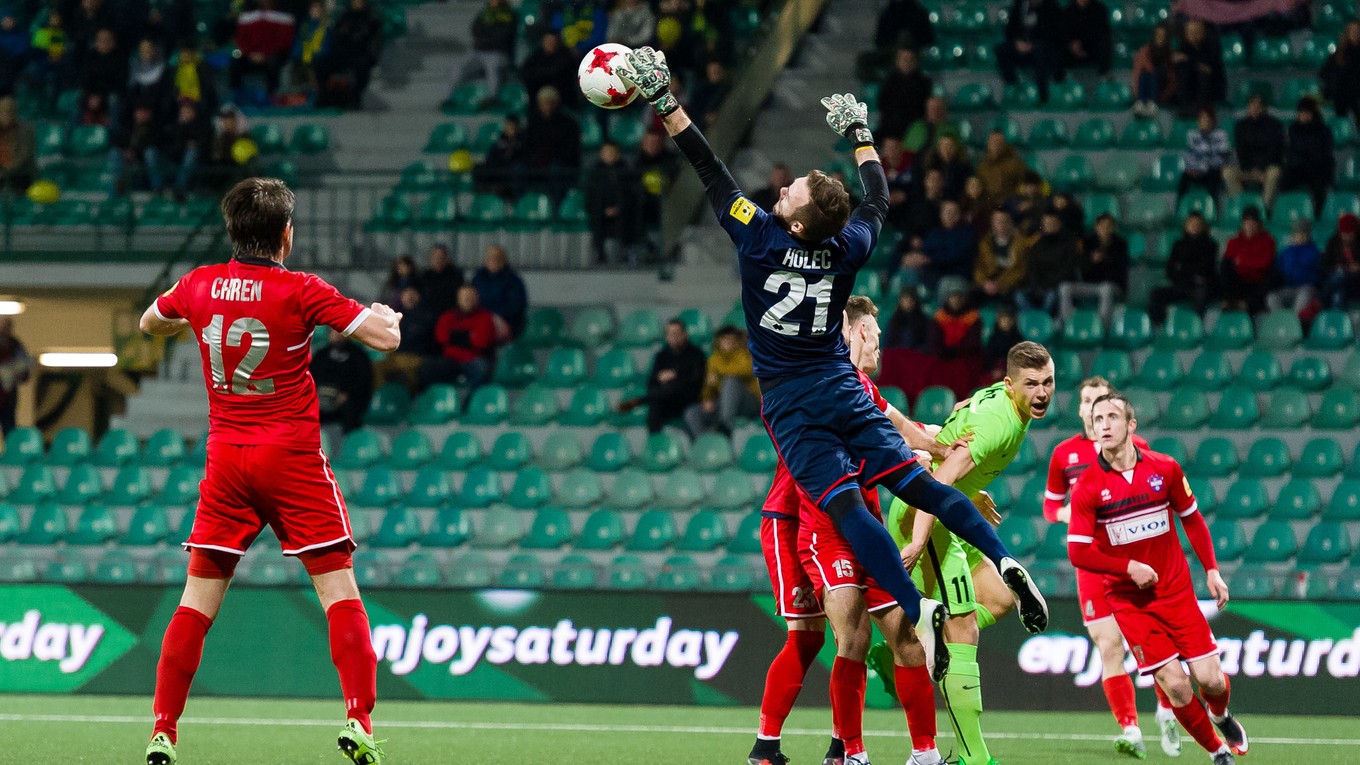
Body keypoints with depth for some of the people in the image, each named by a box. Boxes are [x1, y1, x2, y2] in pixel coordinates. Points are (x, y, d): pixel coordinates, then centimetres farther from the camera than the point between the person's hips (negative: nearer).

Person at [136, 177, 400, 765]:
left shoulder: (199, 286, 3)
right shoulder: (299, 291, -11)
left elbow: (149, 324, 24)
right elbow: (385, 337, -12)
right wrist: (386, 314, 10)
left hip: (226, 458, 4)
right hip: (292, 459, -4)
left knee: (198, 601, 6)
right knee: (340, 592, 1)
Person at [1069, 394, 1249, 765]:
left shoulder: (1165, 469, -3)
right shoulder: (1088, 487, -10)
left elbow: (1192, 519, 11)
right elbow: (1078, 552, -10)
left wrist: (1212, 570, 6)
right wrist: (1129, 567, -16)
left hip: (1177, 591, 2)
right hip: (1129, 601, -2)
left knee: (1210, 679, -3)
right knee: (1175, 685, -12)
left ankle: (1221, 715, 33)